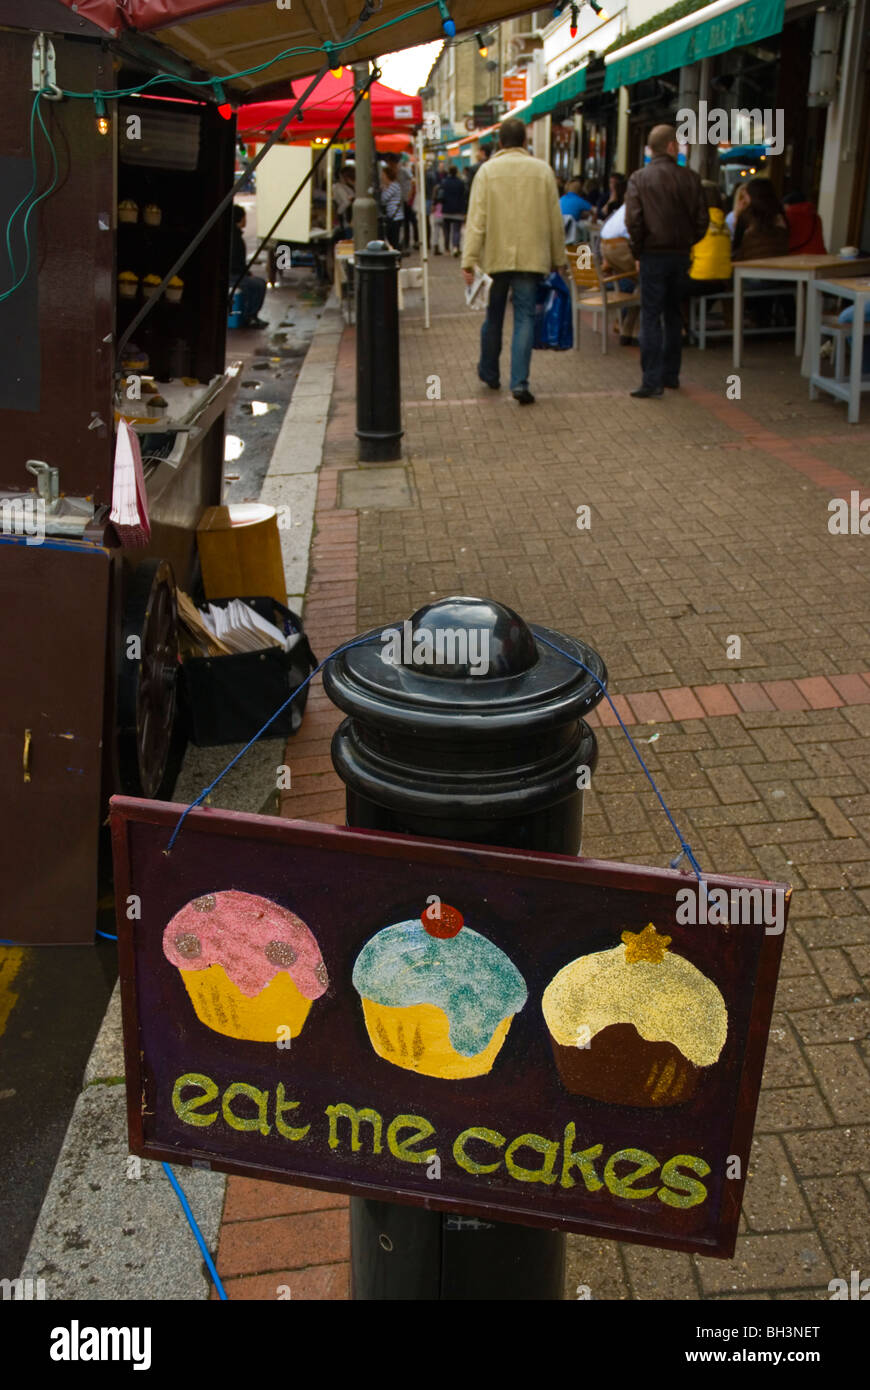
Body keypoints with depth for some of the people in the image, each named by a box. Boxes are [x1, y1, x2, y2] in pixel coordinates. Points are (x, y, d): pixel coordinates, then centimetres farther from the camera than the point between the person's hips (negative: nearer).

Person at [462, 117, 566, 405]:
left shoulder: (488, 171, -2)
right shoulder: (543, 171, 3)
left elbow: (476, 220, -6)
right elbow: (555, 221, 7)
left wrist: (469, 261, -6)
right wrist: (558, 260, 15)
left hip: (496, 257, 0)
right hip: (532, 258, 0)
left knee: (493, 316, 15)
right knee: (525, 318, 1)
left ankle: (489, 373, 31)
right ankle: (520, 382, -10)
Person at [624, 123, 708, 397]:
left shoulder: (639, 178, -5)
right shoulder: (690, 178, 1)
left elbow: (633, 220, -11)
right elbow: (702, 219, 1)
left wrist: (637, 251, 0)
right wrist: (687, 243, 13)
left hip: (653, 254, -3)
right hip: (681, 254, 3)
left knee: (651, 317, -2)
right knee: (673, 315, 15)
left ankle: (652, 380, -9)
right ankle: (671, 374, 21)